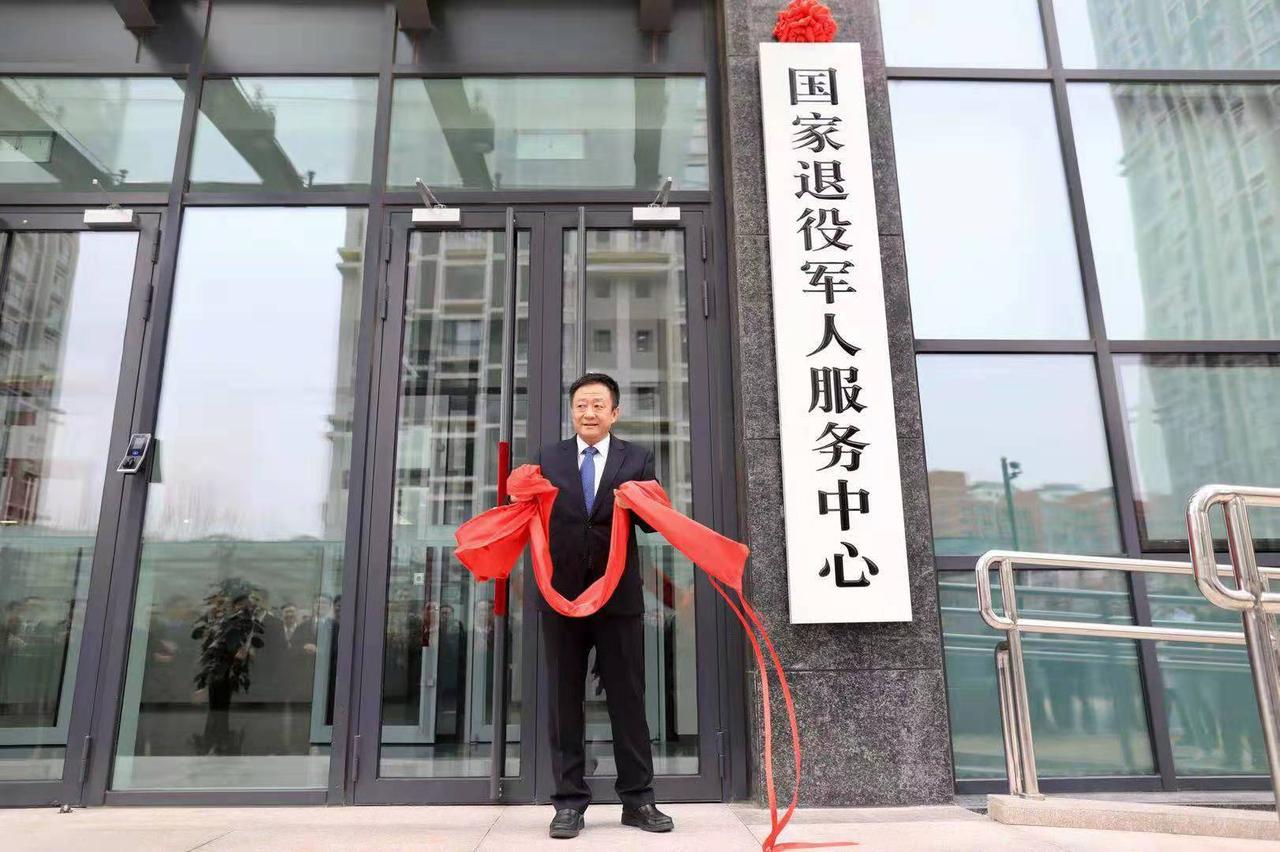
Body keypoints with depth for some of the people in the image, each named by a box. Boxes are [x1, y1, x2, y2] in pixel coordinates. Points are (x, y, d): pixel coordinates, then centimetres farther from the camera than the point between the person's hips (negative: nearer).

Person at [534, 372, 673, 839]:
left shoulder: (637, 458, 7)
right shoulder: (547, 458, 11)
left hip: (619, 594, -1)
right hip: (561, 593, 1)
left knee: (628, 698, 5)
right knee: (564, 700, 6)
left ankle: (638, 799, 16)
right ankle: (570, 800, 16)